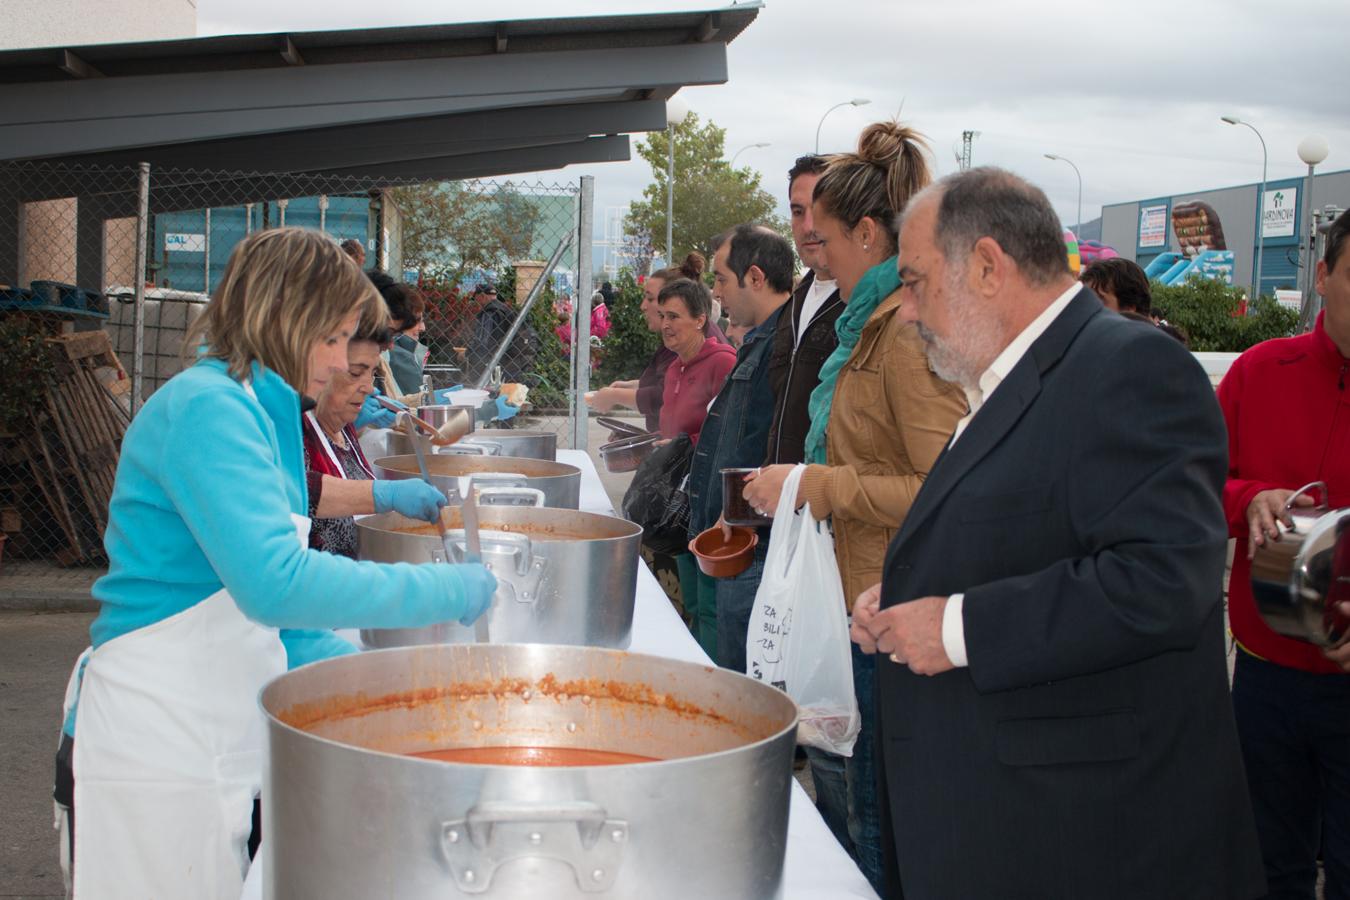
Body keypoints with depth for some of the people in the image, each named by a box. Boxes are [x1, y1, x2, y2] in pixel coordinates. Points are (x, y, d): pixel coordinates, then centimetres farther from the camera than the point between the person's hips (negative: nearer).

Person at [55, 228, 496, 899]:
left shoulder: (253, 409, 14)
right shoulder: (208, 408, -17)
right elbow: (275, 581, -30)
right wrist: (447, 590, -23)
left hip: (212, 737, 10)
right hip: (162, 741, -10)